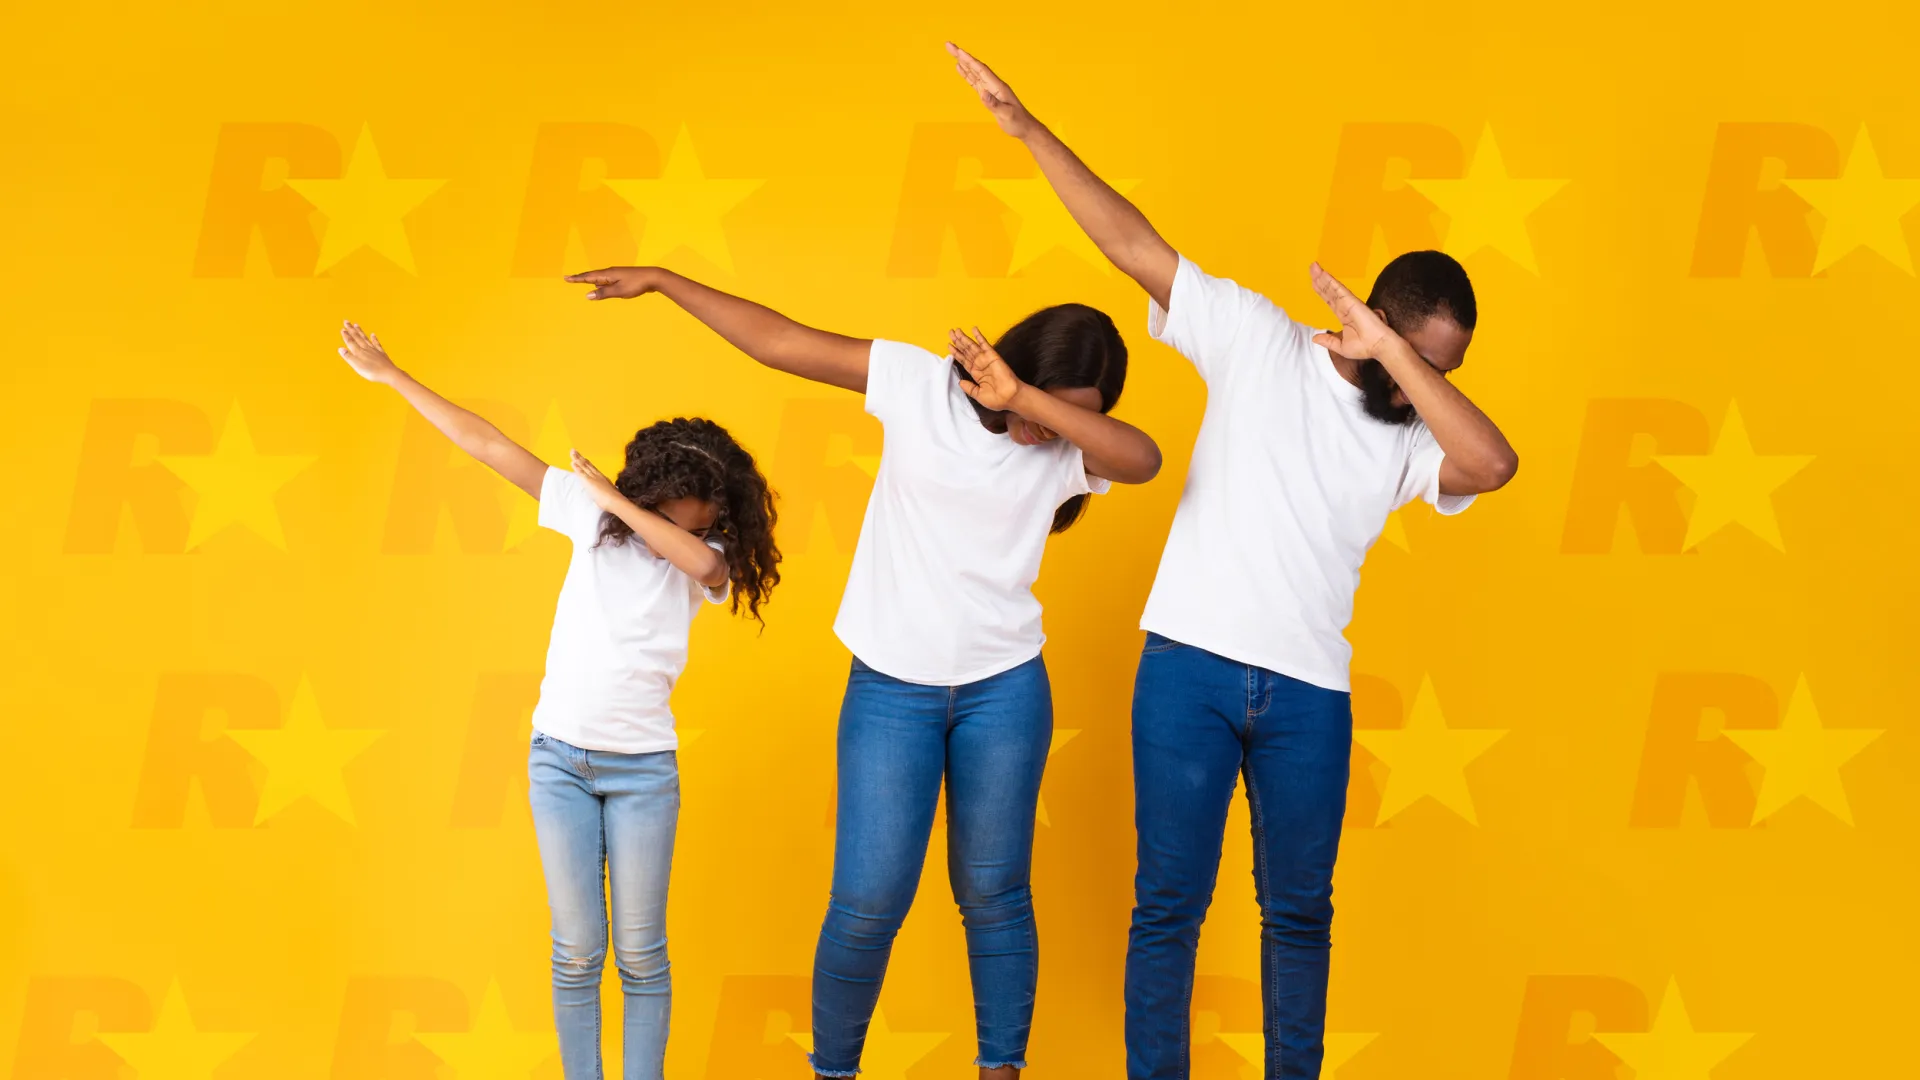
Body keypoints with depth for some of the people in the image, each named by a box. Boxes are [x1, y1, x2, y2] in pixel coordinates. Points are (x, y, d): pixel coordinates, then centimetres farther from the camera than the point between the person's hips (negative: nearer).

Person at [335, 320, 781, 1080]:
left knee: (640, 954, 1)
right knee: (576, 952, 2)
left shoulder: (709, 554, -3)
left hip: (643, 767, -1)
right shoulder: (591, 512, -1)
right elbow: (486, 445, 0)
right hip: (560, 757, 1)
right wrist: (391, 377, 1)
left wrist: (616, 499, -21)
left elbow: (702, 563, -29)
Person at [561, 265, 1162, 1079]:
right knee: (868, 902, -3)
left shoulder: (1069, 449, -4)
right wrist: (661, 281, 0)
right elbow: (780, 341, -1)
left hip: (1005, 690, 1)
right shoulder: (918, 384, -4)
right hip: (891, 686, -1)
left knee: (994, 895, 9)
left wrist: (1026, 399, -31)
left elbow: (1144, 458, -26)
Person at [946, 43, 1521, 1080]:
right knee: (1169, 902, 3)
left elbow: (1493, 462, -19)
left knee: (1299, 908, 12)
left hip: (1309, 692, 2)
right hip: (1189, 665, -2)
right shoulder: (1256, 340, 0)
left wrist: (1397, 353, -21)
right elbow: (1134, 244, -4)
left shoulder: (1411, 438, 3)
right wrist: (1026, 127, -8)